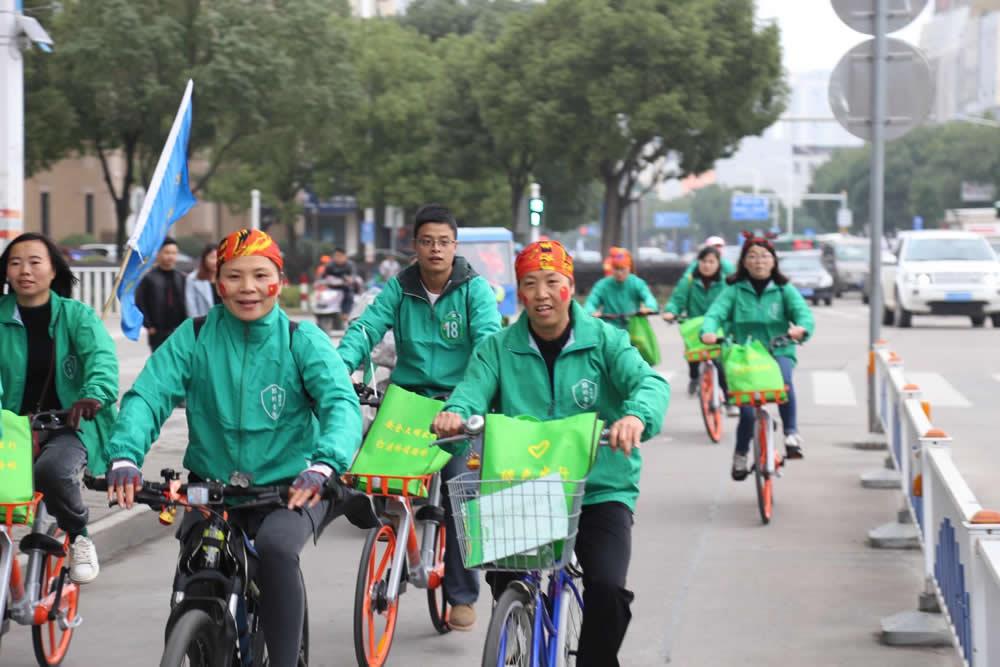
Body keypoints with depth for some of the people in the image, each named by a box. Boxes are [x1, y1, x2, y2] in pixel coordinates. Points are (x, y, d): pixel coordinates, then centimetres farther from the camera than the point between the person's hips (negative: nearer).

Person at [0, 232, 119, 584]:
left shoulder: (76, 314, 3)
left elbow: (101, 355, -14)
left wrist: (94, 394, -36)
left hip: (71, 424, -2)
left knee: (52, 470, -32)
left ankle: (78, 535, -3)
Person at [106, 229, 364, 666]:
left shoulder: (303, 341, -7)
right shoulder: (195, 338, -3)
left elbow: (341, 404, -20)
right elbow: (147, 395, -13)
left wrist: (324, 465, -40)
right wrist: (125, 456, -33)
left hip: (288, 487, -2)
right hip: (212, 487, 3)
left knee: (275, 547, -31)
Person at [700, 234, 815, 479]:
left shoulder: (784, 290, 7)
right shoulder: (735, 291, 6)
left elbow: (802, 311, -7)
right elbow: (715, 313, -7)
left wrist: (801, 328, -32)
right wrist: (708, 331, -31)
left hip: (779, 352, 0)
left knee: (783, 379, -36)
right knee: (747, 408, -12)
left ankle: (791, 432, -27)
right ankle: (740, 454, 16)